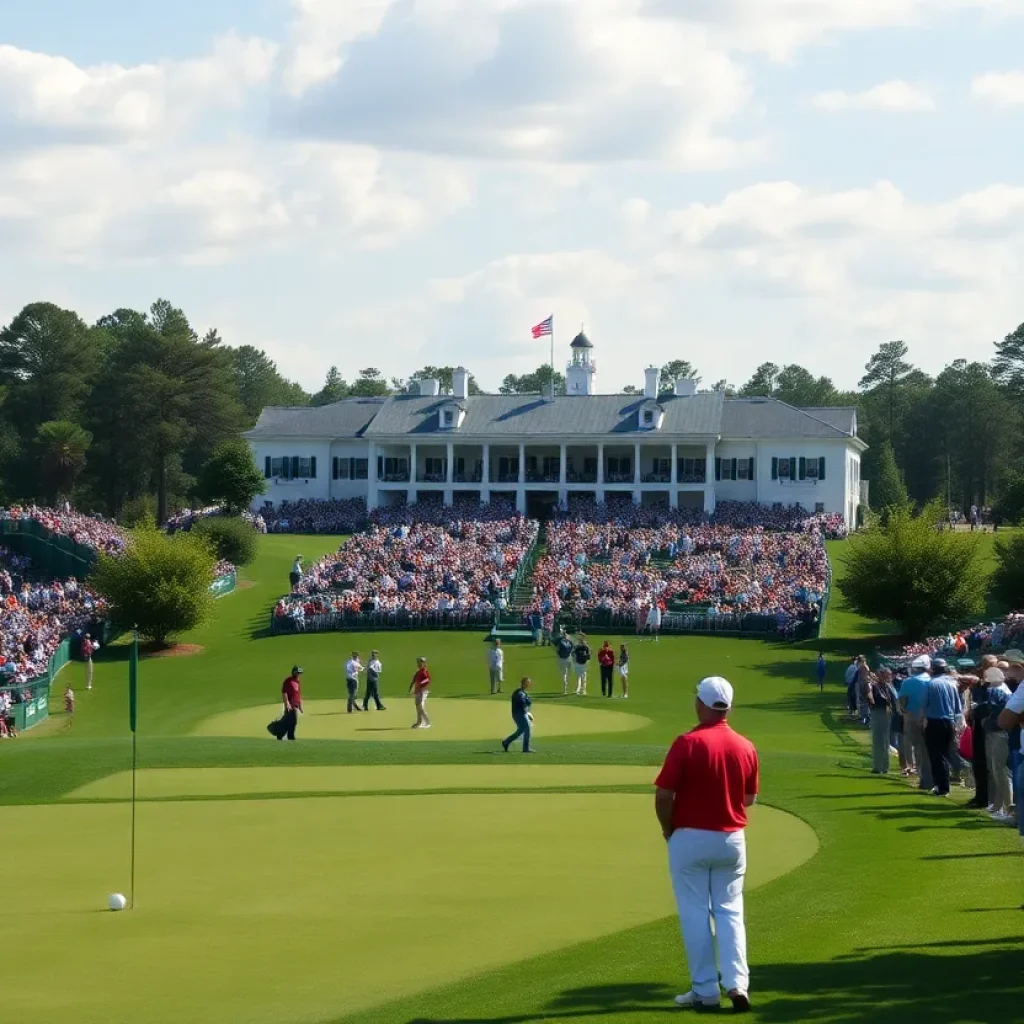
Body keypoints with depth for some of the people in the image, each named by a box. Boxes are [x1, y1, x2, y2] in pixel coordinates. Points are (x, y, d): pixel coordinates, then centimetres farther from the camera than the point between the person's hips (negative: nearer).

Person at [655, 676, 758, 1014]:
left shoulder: (687, 744, -15)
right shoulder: (745, 747, -2)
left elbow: (663, 796, -15)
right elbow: (749, 798, 9)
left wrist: (668, 830, 2)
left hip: (690, 838, -4)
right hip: (732, 839, 4)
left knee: (695, 913, 5)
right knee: (730, 911, 11)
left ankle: (705, 989, 6)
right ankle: (736, 983, -2)